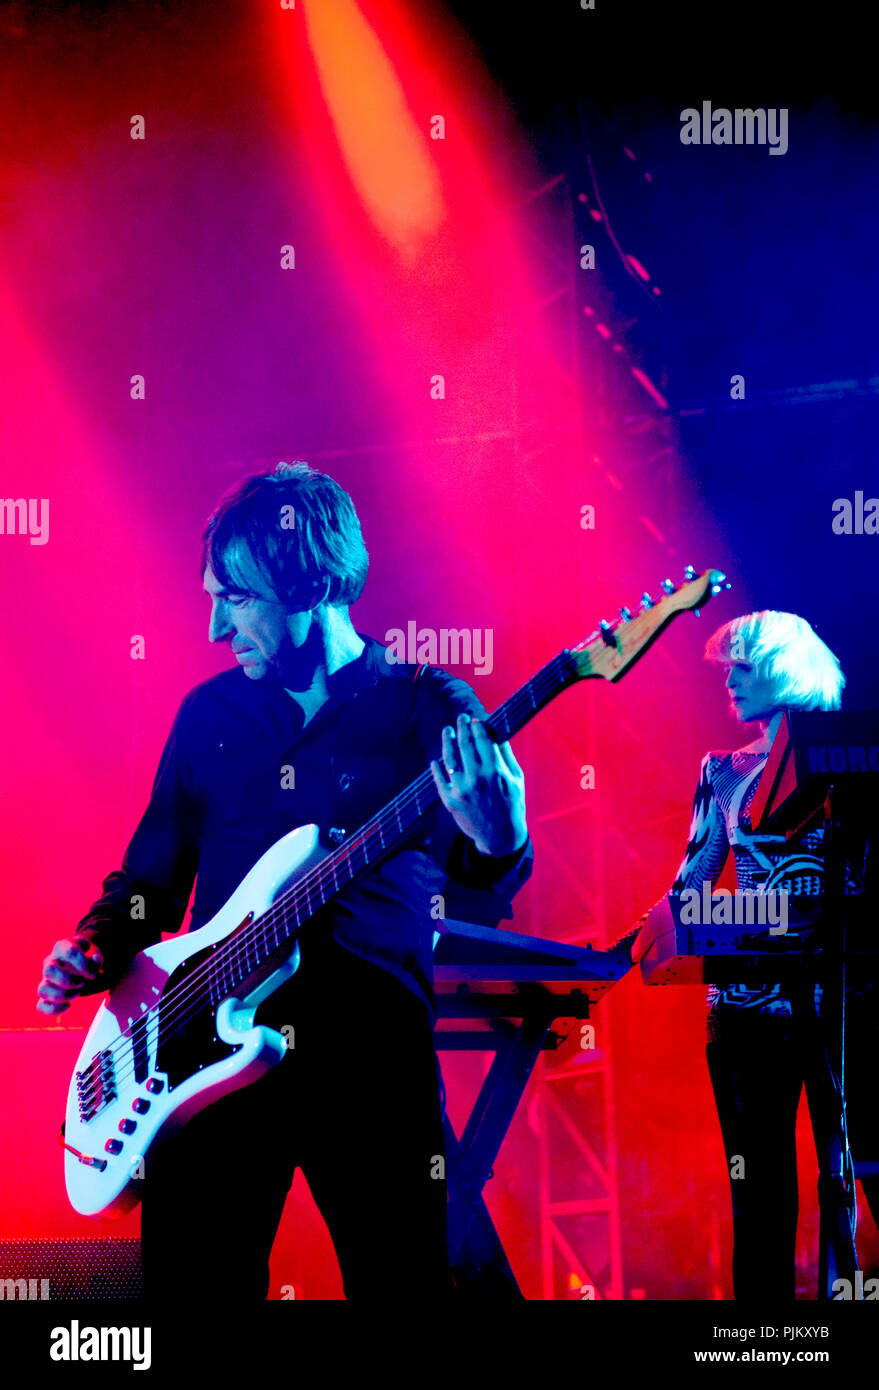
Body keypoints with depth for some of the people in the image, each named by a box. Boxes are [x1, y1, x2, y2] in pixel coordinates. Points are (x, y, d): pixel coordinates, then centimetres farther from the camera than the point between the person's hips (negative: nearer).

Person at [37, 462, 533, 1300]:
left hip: (371, 1050, -3)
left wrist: (496, 848, -29)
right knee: (188, 1278, 6)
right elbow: (152, 871, 19)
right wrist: (97, 950, 0)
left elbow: (478, 896, -7)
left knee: (401, 1283, 0)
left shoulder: (430, 711, 0)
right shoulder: (210, 712, 12)